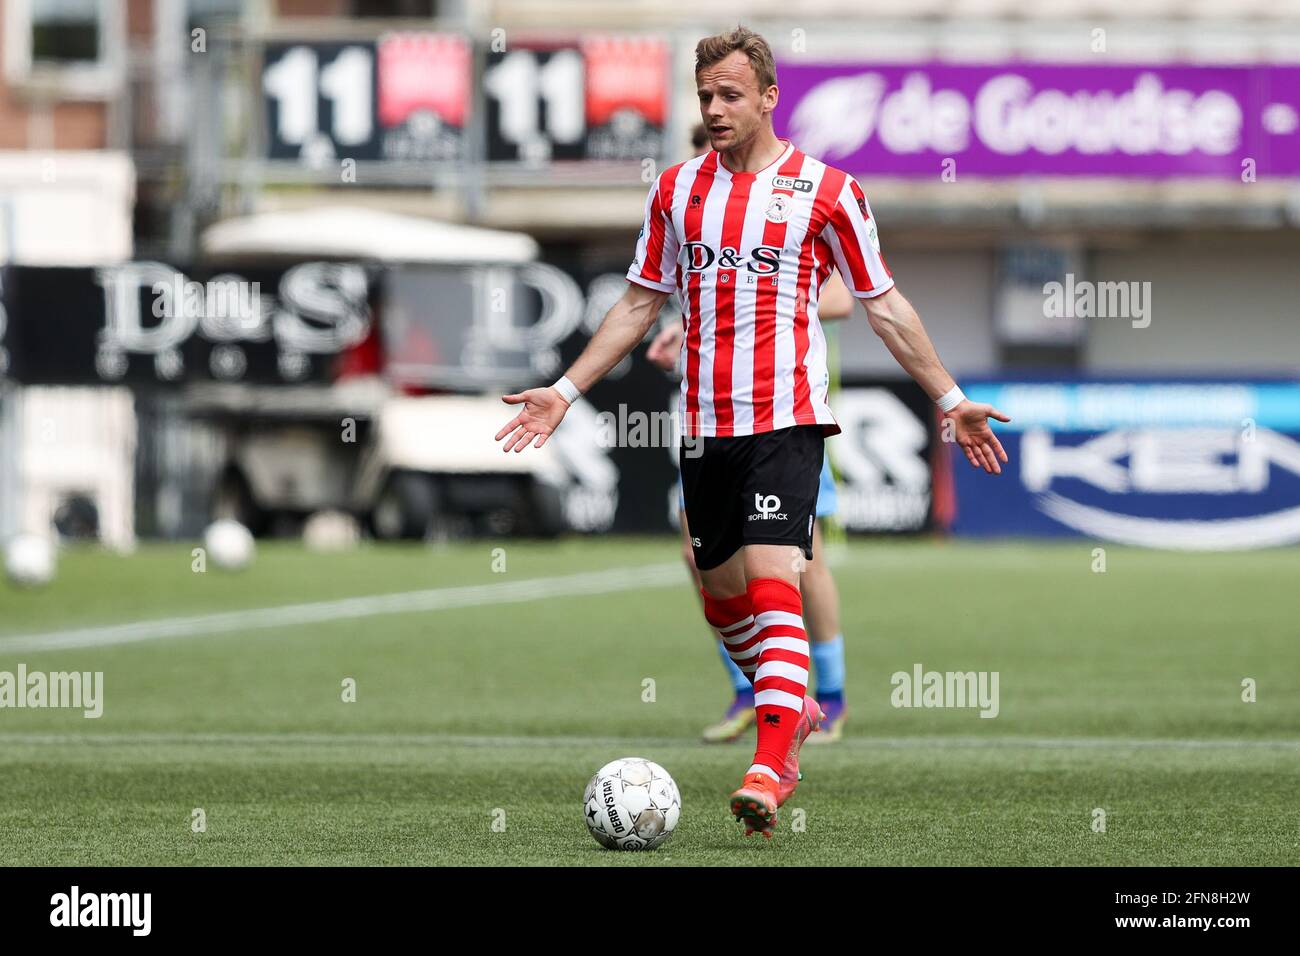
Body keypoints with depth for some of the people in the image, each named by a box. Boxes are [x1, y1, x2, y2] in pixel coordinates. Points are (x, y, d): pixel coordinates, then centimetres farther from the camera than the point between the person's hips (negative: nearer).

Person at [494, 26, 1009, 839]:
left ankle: (771, 768, -23)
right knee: (722, 596, 12)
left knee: (771, 580, -18)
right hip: (704, 426, 5)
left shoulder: (826, 190, -1)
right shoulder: (678, 189, 11)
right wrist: (565, 391, 13)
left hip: (785, 420, -5)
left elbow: (885, 305, 6)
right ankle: (795, 707, 37)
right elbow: (640, 305, 18)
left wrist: (952, 399, 4)